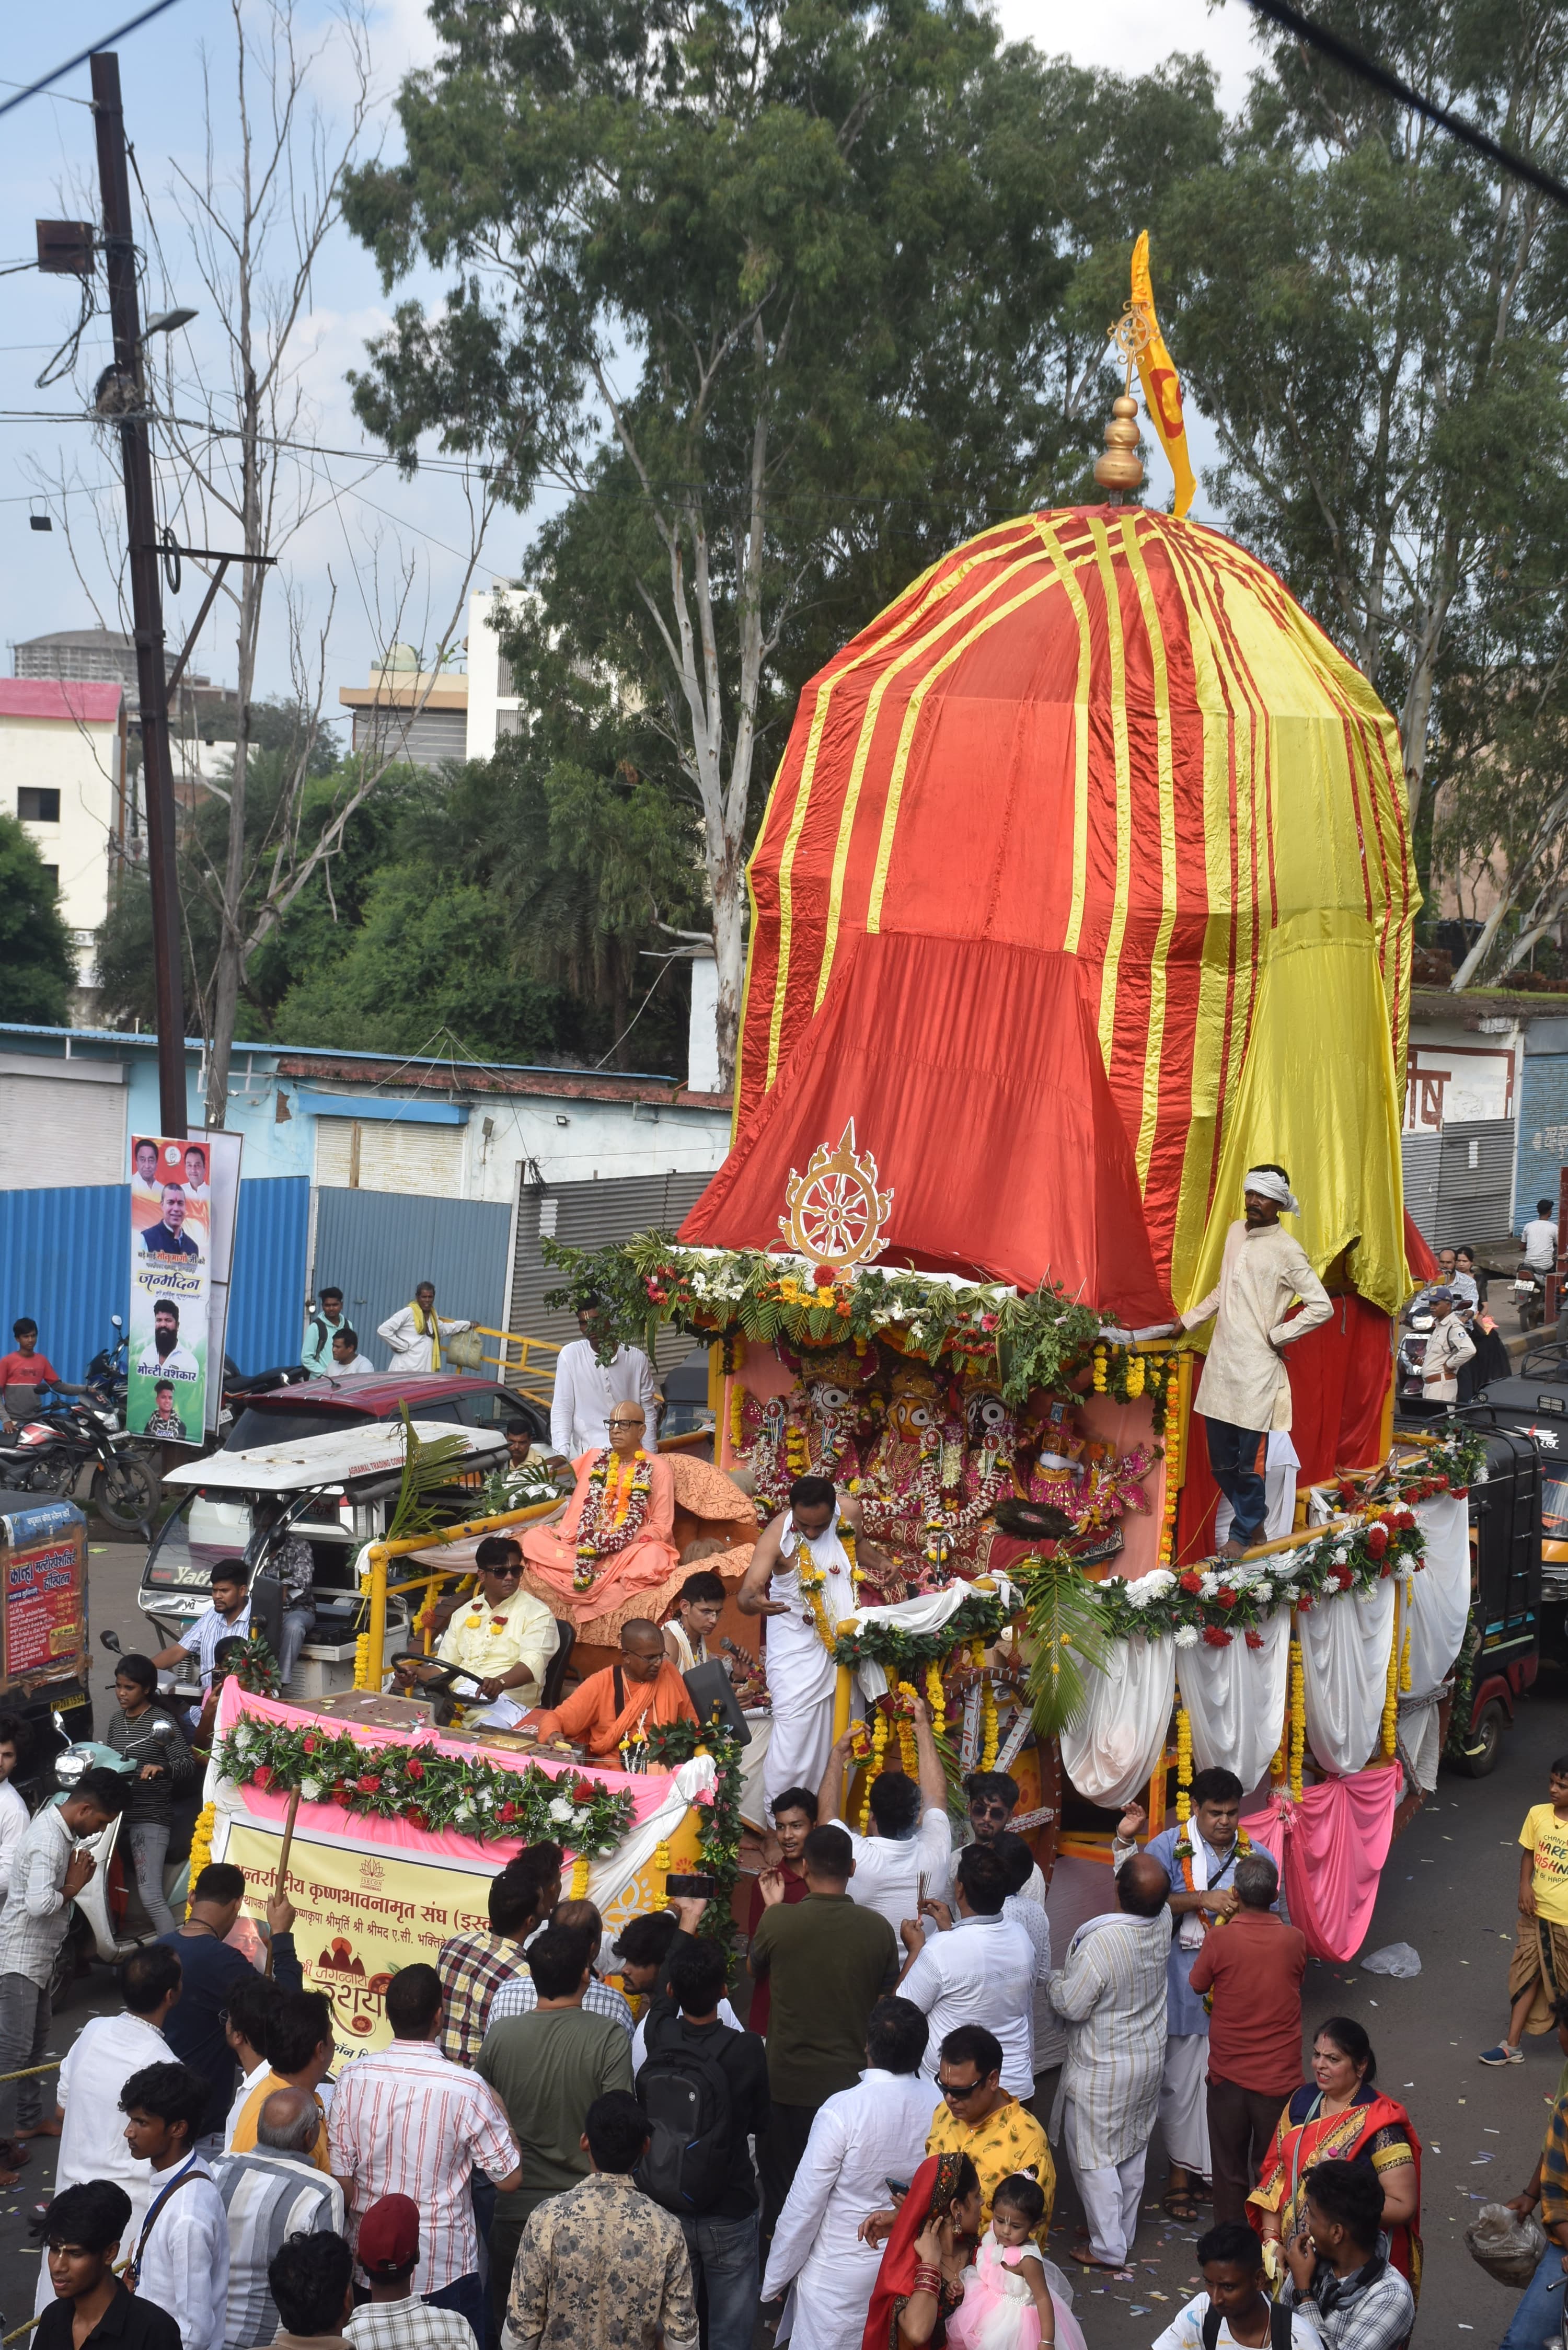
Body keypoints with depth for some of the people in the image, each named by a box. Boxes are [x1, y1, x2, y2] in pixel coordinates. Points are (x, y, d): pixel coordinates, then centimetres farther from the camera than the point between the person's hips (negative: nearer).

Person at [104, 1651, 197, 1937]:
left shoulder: (162, 1722, -7)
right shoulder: (114, 1722, 15)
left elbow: (188, 1763, -14)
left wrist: (163, 1768, -33)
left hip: (151, 1817, -7)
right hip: (117, 1813, 7)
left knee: (150, 1894, -17)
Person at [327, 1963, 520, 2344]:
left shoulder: (354, 2078, -11)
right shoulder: (467, 2089, -18)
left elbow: (341, 2181, -6)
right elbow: (508, 2180, -10)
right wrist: (499, 2108, 4)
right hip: (444, 2268, -3)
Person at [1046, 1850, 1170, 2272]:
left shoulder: (1100, 1942, -33)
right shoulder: (1162, 1924, -14)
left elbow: (1070, 2005, -24)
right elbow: (1154, 1900, 11)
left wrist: (1058, 1980, -2)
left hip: (1103, 2070, -7)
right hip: (1150, 2060, 7)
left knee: (1094, 2156, 9)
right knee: (1133, 2150, 21)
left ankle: (1107, 2247, 17)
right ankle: (1122, 2230, 36)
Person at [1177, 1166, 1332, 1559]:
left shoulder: (1286, 1251, -9)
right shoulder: (1236, 1232, 12)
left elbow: (1322, 1306, -11)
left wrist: (1277, 1336, -9)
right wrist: (1189, 1320, 22)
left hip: (1256, 1371, -6)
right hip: (1221, 1364, 6)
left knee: (1245, 1463, -2)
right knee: (1221, 1463, 10)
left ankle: (1243, 1533, 18)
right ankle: (1255, 1518, 32)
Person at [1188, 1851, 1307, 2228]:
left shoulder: (1220, 1940, -16)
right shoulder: (1295, 1940, -12)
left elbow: (1197, 1986, 1)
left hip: (1228, 2073, 0)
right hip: (1279, 2076, 0)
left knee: (1230, 2170, 16)